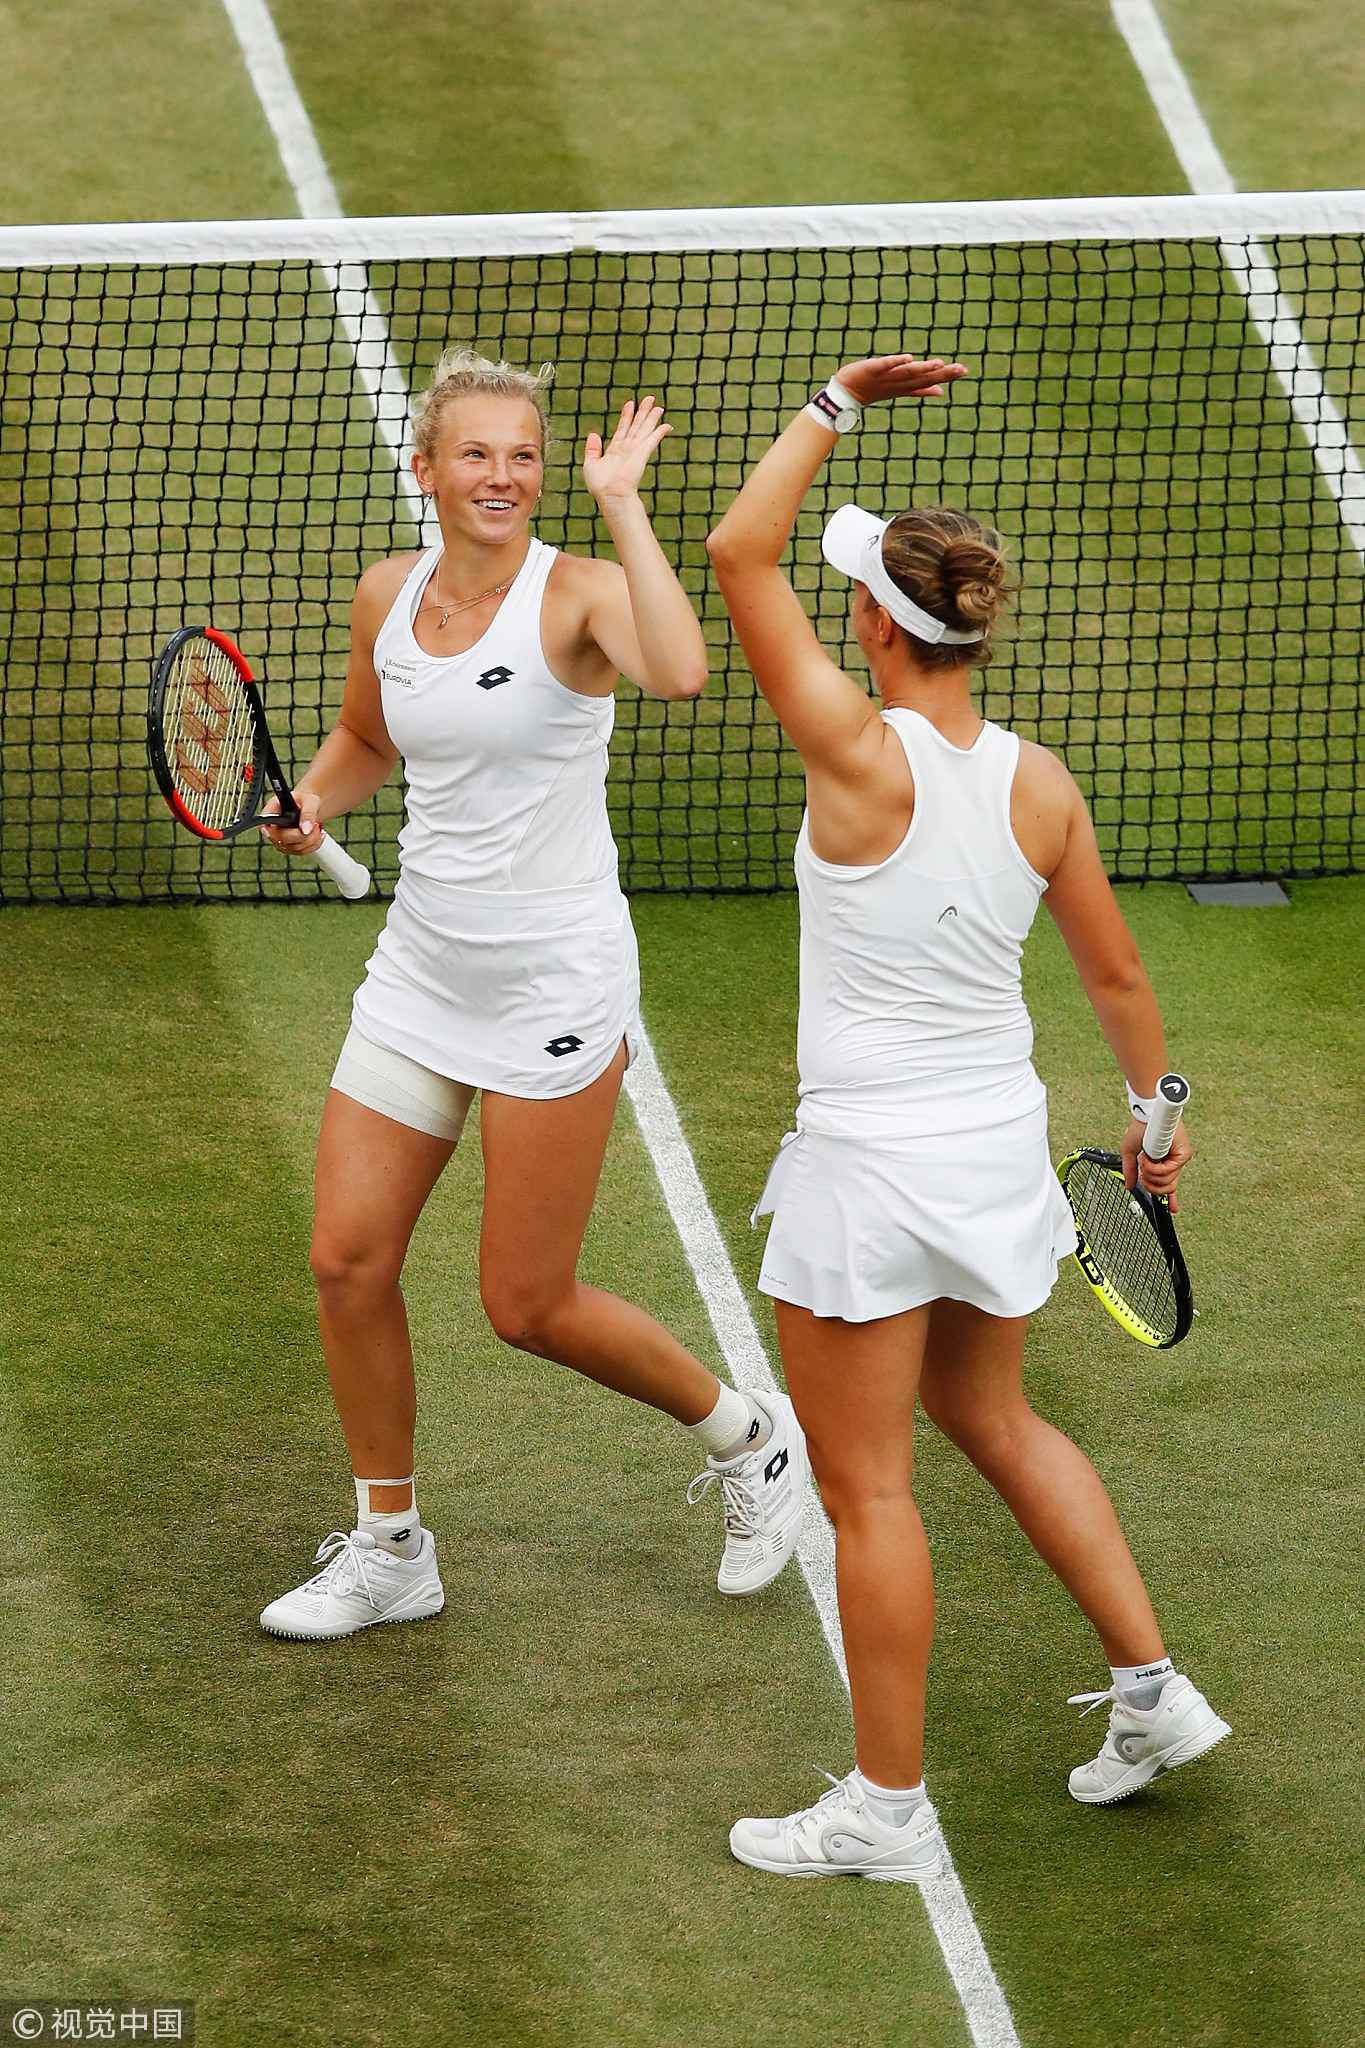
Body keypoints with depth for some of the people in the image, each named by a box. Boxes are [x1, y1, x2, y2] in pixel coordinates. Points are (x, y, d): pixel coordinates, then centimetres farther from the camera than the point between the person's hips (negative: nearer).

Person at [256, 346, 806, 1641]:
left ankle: (745, 1436, 27)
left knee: (528, 1309, 1)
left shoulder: (576, 594, -15)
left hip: (553, 986, -6)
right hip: (421, 970, 6)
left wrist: (621, 504, -33)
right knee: (348, 1257, 1)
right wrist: (315, 798, 1)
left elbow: (679, 673, -39)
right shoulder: (388, 597, 3)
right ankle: (389, 1548, 19)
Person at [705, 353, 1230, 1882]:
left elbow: (739, 553, -20)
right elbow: (1116, 975, 8)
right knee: (990, 1417, 28)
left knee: (865, 1485, 5)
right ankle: (1151, 1687, 29)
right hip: (1002, 1146, 6)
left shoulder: (867, 760, -20)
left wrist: (835, 405, -13)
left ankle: (887, 1806, 14)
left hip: (870, 1168, -6)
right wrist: (1155, 1113, 23)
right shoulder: (1039, 784, -4)